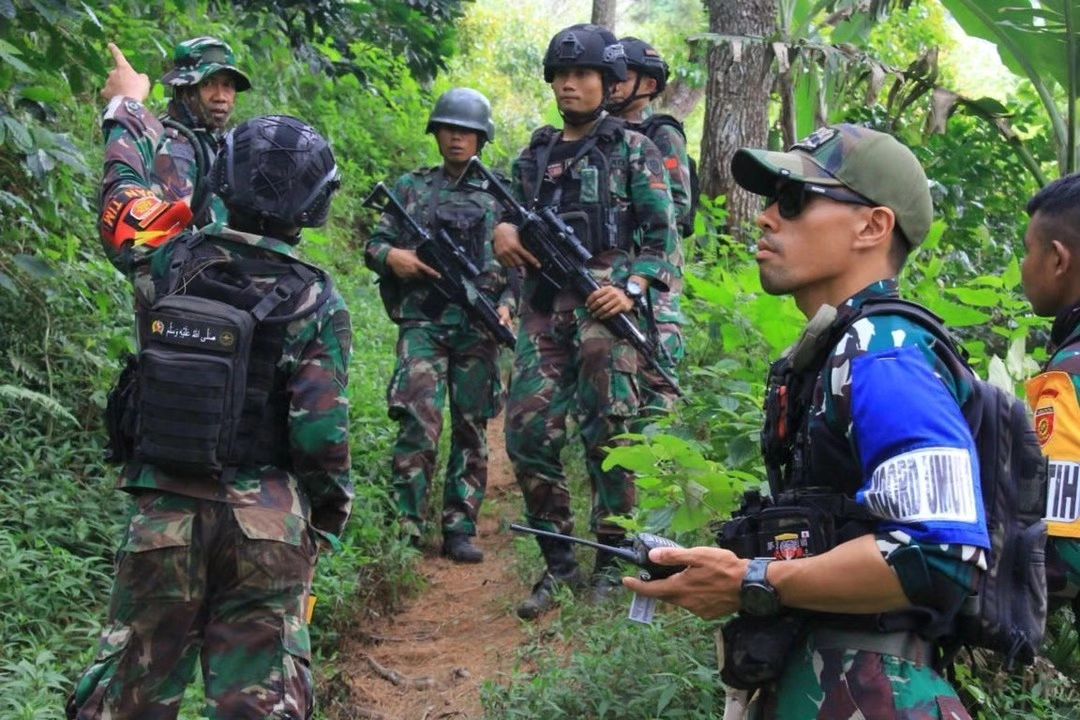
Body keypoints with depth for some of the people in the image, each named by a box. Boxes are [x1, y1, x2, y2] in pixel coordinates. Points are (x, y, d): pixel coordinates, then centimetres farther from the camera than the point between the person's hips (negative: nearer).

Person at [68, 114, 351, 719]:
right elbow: (321, 434, -13)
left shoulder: (170, 263, -2)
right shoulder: (318, 302, -9)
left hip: (162, 515, 2)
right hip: (268, 527, -2)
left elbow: (126, 190, 18)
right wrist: (331, 515, 3)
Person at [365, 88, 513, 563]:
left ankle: (460, 530, 11)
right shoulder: (411, 188, 12)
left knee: (471, 430, 4)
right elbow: (374, 245, 12)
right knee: (419, 423, -14)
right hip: (422, 323, -1)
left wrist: (506, 306, -8)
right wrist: (392, 256, -11)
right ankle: (406, 525, -9)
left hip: (478, 329, 1)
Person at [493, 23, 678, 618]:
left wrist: (631, 288, -15)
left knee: (607, 435, -3)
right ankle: (557, 563, 10)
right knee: (528, 434, -1)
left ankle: (611, 562, 10)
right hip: (542, 308, 5)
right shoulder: (534, 155, 18)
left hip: (603, 305, -5)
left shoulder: (633, 150, 4)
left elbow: (661, 234, 0)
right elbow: (513, 220, 23)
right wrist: (503, 232, -1)